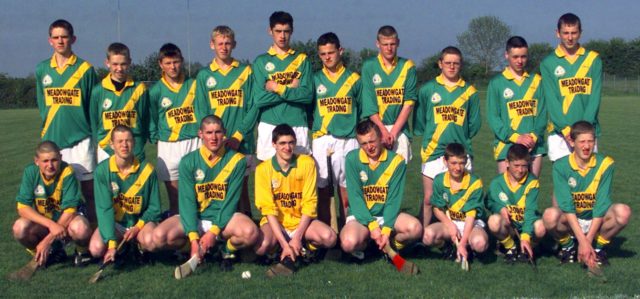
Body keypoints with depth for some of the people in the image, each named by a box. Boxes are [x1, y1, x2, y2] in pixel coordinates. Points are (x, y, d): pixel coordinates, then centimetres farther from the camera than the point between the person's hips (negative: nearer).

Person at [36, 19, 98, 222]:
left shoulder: (85, 69, -1)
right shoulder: (42, 69, 7)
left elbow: (95, 106, 3)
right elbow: (42, 104, 17)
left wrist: (93, 131, 3)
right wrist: (46, 130, 13)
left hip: (80, 139, -3)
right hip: (51, 139, 3)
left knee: (88, 190, 1)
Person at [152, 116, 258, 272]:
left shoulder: (236, 160, -4)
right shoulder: (188, 162, -3)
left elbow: (231, 200, -9)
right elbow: (187, 201, -10)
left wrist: (214, 231, -19)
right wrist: (193, 237, -22)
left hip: (224, 218, -1)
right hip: (194, 218, 1)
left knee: (250, 233, -33)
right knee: (159, 236, -25)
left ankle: (228, 250, 3)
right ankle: (199, 250, 4)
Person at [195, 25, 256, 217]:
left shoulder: (246, 72, 7)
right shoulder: (204, 76, 9)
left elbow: (253, 107, 1)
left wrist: (239, 136, -10)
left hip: (242, 142, 0)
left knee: (241, 190, 3)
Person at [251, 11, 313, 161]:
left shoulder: (302, 60, 10)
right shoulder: (261, 61, 8)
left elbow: (308, 95, -3)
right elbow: (258, 99, -4)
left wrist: (277, 88, -5)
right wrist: (291, 89, -5)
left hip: (298, 126, 1)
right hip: (269, 126, 0)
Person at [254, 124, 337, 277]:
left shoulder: (307, 163, -7)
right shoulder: (263, 169, -9)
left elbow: (309, 203, -9)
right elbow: (268, 209, -12)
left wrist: (297, 237, -19)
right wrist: (284, 243, -22)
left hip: (301, 221, 0)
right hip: (275, 222, 0)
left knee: (329, 237, -28)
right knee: (261, 246, -32)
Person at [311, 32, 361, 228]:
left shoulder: (354, 79, 8)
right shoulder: (315, 79, 9)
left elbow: (362, 112, 11)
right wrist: (313, 130, 2)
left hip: (348, 141, 0)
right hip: (321, 140, 1)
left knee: (346, 192, 1)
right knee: (323, 190, 1)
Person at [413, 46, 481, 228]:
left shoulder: (470, 92, 7)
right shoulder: (427, 90, 6)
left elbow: (475, 125, 8)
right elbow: (419, 122, 8)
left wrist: (461, 138, 3)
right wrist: (430, 138, 2)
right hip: (433, 152, 0)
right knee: (429, 199, 3)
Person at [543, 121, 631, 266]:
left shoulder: (605, 164, -11)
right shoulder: (561, 166, -12)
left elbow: (602, 203, -15)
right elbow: (566, 204, -19)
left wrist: (588, 239, -22)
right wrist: (582, 240, -28)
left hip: (596, 220, 1)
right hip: (570, 220, -1)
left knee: (623, 212, -29)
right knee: (550, 216, -34)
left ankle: (598, 247, -2)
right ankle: (567, 246, -1)